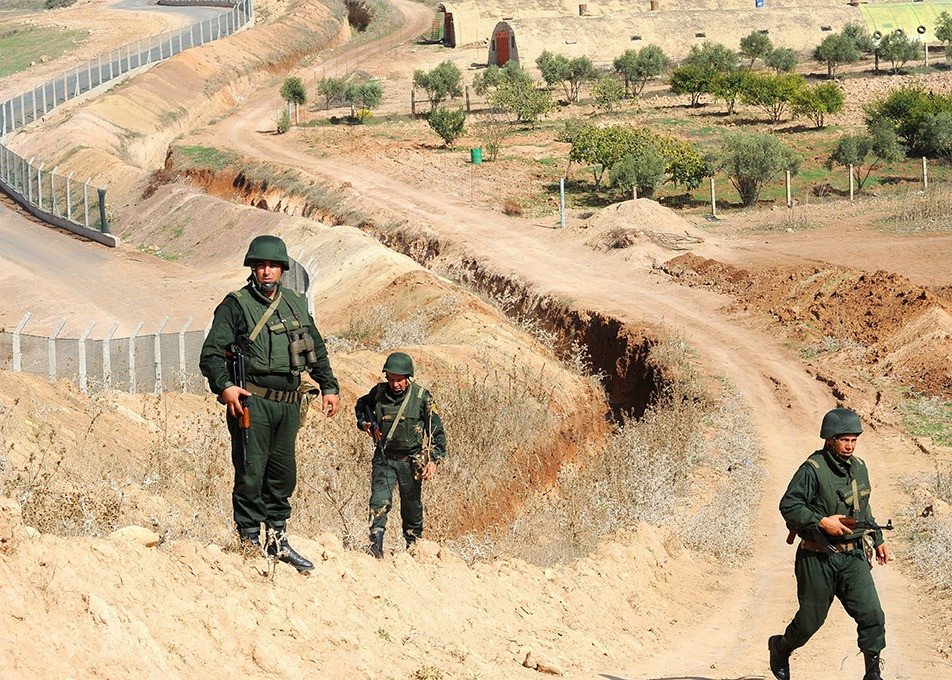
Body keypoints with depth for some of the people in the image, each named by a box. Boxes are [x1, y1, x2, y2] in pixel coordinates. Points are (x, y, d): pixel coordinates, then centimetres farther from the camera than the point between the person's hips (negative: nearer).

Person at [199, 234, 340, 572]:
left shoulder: (296, 305, 15)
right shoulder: (236, 305, -3)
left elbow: (317, 349, 25)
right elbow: (211, 353, -9)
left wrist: (329, 387, 17)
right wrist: (224, 387, -23)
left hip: (288, 404, 6)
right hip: (252, 402, -6)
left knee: (283, 474, 11)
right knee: (251, 475, -6)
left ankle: (278, 541, 20)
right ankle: (249, 541, 0)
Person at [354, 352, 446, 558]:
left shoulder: (421, 397, -11)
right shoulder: (378, 392, -4)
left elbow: (437, 432, -7)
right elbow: (361, 405, 20)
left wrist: (434, 460, -16)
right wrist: (365, 423, 0)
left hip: (411, 461, -1)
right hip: (384, 458, 1)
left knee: (412, 506, 12)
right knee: (380, 501, -17)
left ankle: (413, 545, 29)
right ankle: (375, 545, -20)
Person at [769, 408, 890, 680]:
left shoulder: (859, 468, 8)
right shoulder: (813, 470, -15)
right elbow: (788, 505, -17)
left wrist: (878, 539, 22)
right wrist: (821, 522, -25)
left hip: (853, 557, 5)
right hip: (819, 558, -5)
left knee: (872, 615, -8)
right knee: (811, 619, 8)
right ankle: (781, 647, 38)